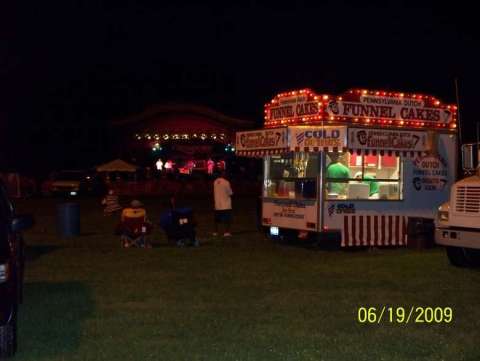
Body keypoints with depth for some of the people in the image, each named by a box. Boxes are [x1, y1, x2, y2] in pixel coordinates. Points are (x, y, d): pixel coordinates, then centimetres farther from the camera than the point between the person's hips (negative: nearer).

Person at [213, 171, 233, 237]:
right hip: (226, 205, -5)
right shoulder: (226, 182, -14)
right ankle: (226, 232, -5)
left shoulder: (215, 182, 2)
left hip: (217, 204, 5)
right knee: (228, 219, 1)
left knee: (217, 219, 15)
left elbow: (214, 192, 10)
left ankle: (216, 232, 18)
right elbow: (230, 193, -9)